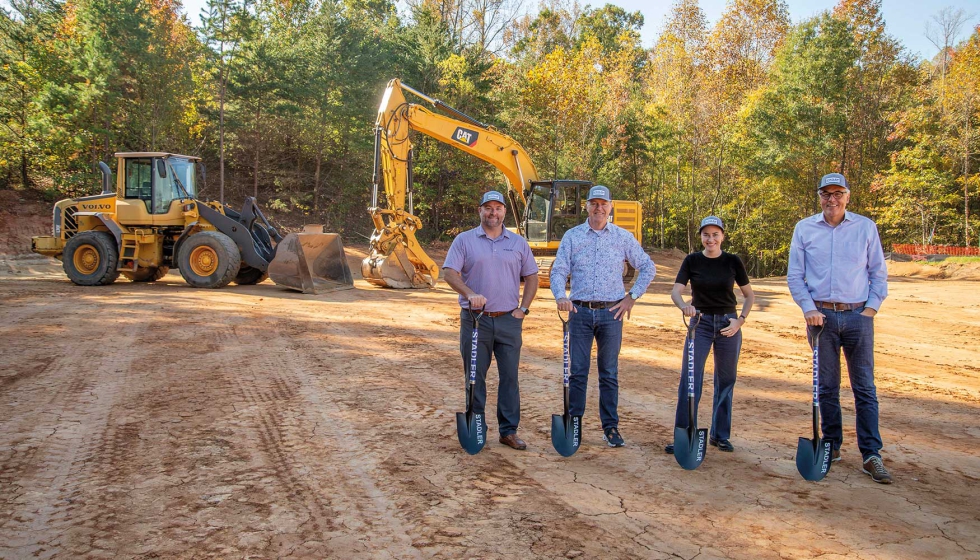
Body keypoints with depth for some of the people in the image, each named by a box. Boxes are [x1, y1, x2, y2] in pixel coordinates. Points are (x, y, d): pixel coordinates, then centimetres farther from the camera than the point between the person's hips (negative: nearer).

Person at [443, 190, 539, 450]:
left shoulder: (518, 243, 9)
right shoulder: (464, 240, 2)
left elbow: (531, 277, 13)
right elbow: (449, 272, -7)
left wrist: (523, 308, 3)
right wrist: (470, 294, -23)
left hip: (509, 321, 2)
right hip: (475, 320, -1)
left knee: (510, 377, 4)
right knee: (475, 377, 6)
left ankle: (509, 431, 14)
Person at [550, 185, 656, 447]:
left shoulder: (623, 237, 6)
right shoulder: (572, 236, 6)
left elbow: (648, 267, 11)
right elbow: (558, 270, 0)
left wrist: (632, 297, 3)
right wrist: (561, 296, -18)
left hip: (611, 313, 0)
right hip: (580, 311, 0)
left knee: (609, 374, 6)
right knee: (577, 372, 3)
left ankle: (611, 427, 15)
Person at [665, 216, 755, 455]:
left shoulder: (733, 261, -1)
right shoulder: (692, 261, -1)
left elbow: (749, 295, 6)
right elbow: (675, 291, -8)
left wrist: (740, 320, -8)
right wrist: (684, 306, -29)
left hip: (728, 325, 1)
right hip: (700, 323, -1)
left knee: (726, 380, 9)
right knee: (689, 380, -7)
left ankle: (720, 435, 22)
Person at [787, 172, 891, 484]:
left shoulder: (866, 227, 6)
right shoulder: (804, 229, 6)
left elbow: (879, 273, 9)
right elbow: (795, 276, 6)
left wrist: (872, 307, -3)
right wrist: (808, 308, -6)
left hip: (858, 316, 0)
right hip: (821, 315, 1)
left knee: (864, 386, -1)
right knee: (826, 386, 7)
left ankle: (871, 455, 1)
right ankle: (832, 445, 18)